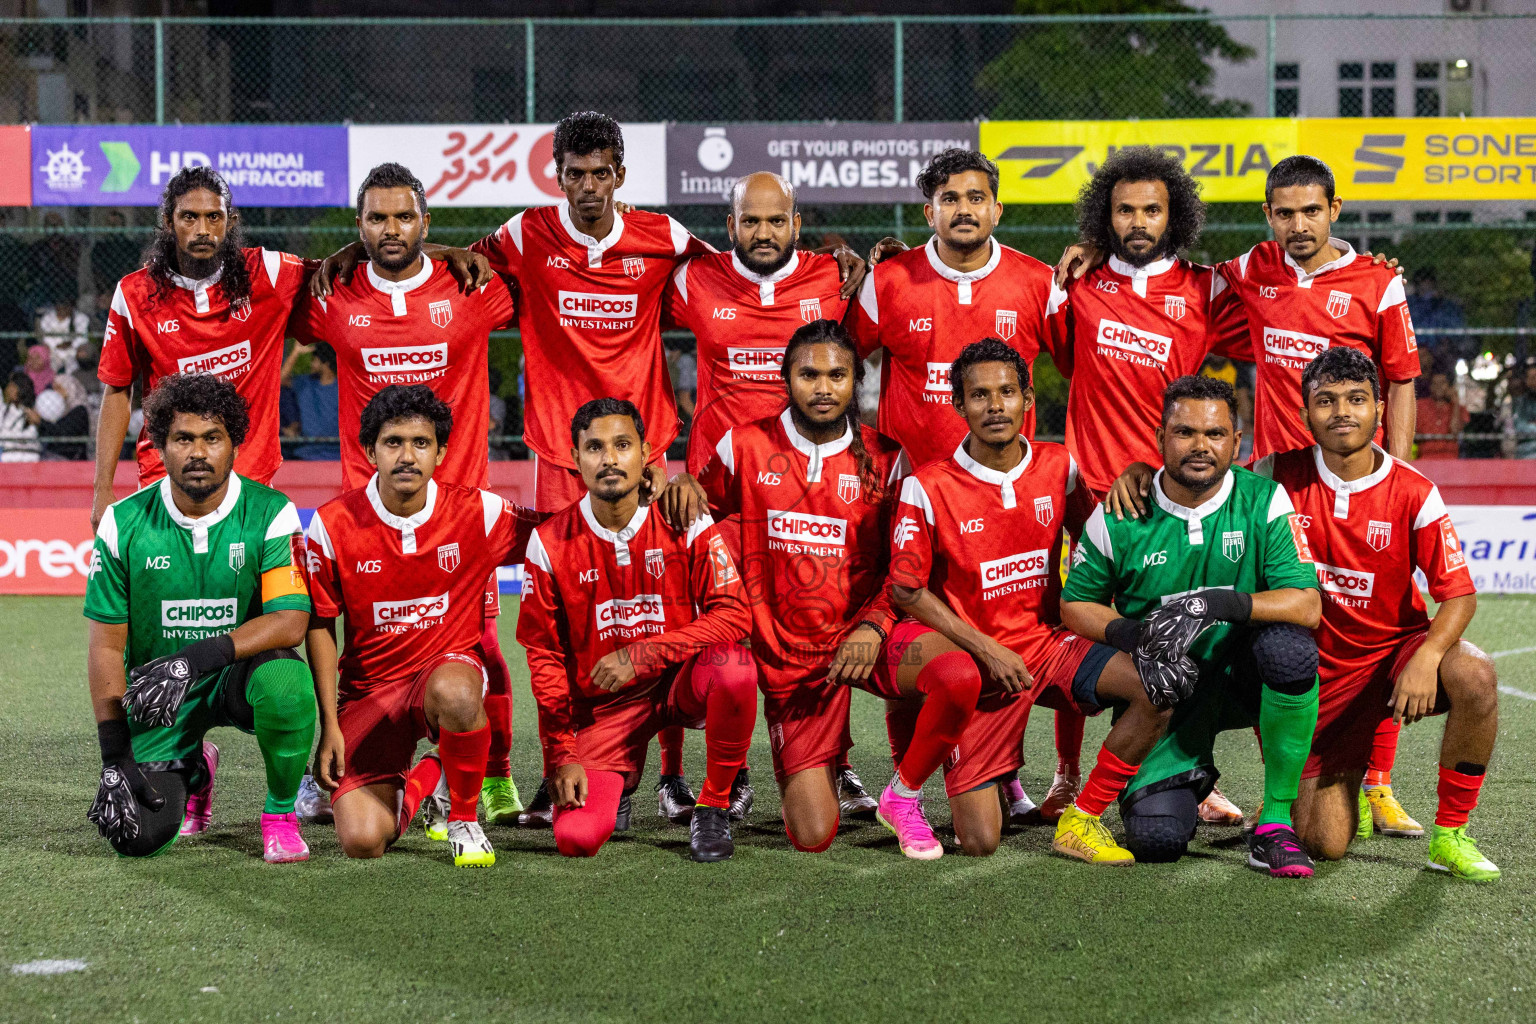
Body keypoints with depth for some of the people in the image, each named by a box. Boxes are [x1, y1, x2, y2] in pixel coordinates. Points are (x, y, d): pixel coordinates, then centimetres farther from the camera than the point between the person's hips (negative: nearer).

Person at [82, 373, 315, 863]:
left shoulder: (270, 514, -11)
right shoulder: (123, 524, -7)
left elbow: (290, 621, -21)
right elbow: (106, 644, -4)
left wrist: (197, 657, -34)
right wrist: (114, 758, -11)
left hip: (240, 675, -1)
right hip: (158, 691, 1)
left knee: (284, 682, -37)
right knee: (141, 835, -18)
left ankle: (280, 813, -7)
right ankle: (192, 770, 21)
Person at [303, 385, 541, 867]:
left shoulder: (477, 512, -8)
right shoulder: (332, 525, -8)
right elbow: (319, 628, 1)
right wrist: (329, 728, -2)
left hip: (450, 667, -1)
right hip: (368, 689, 1)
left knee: (454, 691, -40)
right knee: (362, 840, -17)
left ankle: (463, 816, -10)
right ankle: (417, 784, 20)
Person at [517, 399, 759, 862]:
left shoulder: (685, 522, -9)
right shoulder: (550, 543, -7)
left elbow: (732, 614, -15)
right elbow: (545, 656, -1)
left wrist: (640, 655, -24)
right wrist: (561, 756, -6)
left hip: (681, 682, 0)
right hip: (603, 704, 0)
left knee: (734, 668, -35)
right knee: (576, 837, -20)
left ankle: (714, 806, -10)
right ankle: (616, 785, 21)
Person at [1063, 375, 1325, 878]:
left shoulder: (1264, 501, -9)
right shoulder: (1119, 517, -7)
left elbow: (1306, 604, -18)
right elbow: (1075, 604, 6)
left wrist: (1217, 603, -33)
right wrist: (1133, 633, -15)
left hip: (1242, 676, 0)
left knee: (1290, 645, -36)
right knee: (1156, 837, -21)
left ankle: (1275, 823, -19)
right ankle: (1188, 776, 22)